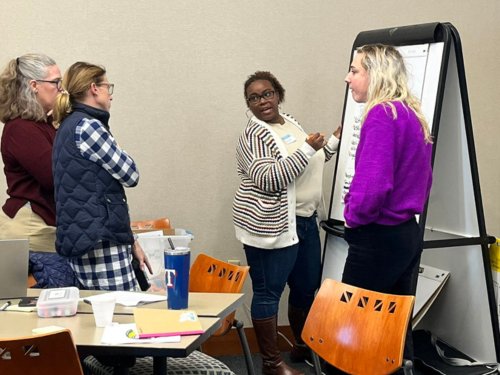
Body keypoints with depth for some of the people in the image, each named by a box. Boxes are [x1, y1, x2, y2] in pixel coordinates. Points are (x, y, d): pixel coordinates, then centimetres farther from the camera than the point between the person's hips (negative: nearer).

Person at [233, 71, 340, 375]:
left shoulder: (291, 123, 13)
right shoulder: (254, 135, -14)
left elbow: (310, 165, 24)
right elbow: (268, 180, -26)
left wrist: (335, 140, 15)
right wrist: (306, 148, -26)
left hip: (305, 221, 9)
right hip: (271, 226, -9)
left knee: (307, 287, 17)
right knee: (269, 292, -1)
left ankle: (304, 346, 35)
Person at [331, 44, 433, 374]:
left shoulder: (382, 114, -16)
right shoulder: (414, 115, 12)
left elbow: (373, 183, -24)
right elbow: (423, 178, 20)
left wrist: (354, 216, -7)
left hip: (379, 238, -9)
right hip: (409, 234, 9)